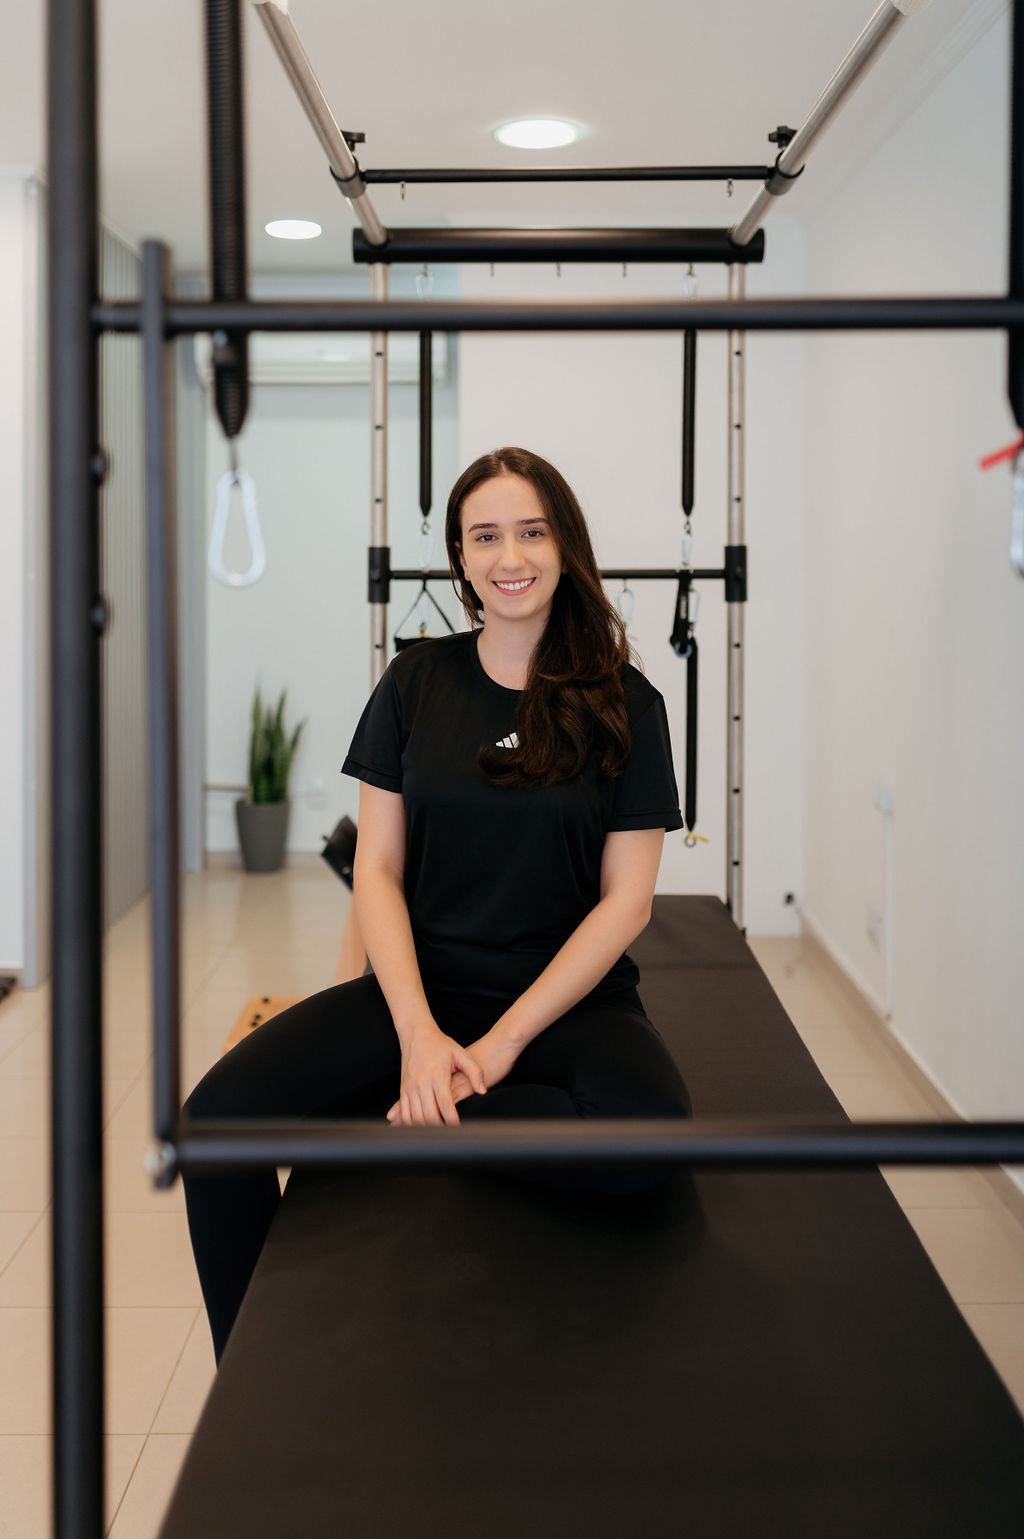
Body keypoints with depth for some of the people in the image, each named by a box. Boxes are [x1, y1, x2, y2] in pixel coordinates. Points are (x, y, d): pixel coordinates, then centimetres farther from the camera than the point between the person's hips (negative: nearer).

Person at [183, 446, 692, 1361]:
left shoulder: (623, 704, 0)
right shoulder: (416, 684, 6)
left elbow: (626, 899, -3)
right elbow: (377, 872, 3)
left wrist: (501, 1043, -12)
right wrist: (419, 1033, -13)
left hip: (569, 998, -1)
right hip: (422, 986, 2)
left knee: (648, 1130, -36)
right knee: (220, 1116, -23)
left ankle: (393, 1121, -17)